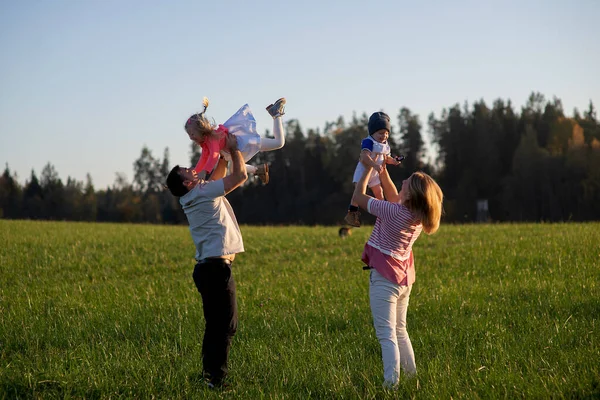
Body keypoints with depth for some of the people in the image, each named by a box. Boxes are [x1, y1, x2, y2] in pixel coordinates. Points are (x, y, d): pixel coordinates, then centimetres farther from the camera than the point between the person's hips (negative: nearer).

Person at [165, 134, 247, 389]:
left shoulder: (197, 196, 15)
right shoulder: (202, 193, -10)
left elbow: (217, 176, 29)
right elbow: (240, 176, -9)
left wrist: (223, 152, 21)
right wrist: (233, 148, 3)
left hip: (208, 267, 10)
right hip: (216, 267, -10)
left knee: (215, 326, 14)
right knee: (226, 326, -10)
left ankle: (209, 374, 17)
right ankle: (216, 379, -11)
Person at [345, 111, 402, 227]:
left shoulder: (385, 145, 4)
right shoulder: (368, 142, -23)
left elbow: (386, 158, 17)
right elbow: (364, 156, -37)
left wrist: (393, 160, -6)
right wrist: (375, 165, -50)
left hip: (375, 173, 8)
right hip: (364, 170, -8)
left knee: (379, 192, 14)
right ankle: (351, 213, -10)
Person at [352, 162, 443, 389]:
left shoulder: (394, 212, -22)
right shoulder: (419, 214, -1)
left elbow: (358, 197, -10)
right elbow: (394, 197, 20)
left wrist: (369, 169, 1)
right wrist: (382, 171, 17)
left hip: (384, 278, -8)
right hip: (404, 279, 8)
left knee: (387, 335, -11)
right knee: (400, 332, 21)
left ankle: (391, 382, -21)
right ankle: (412, 376, 26)